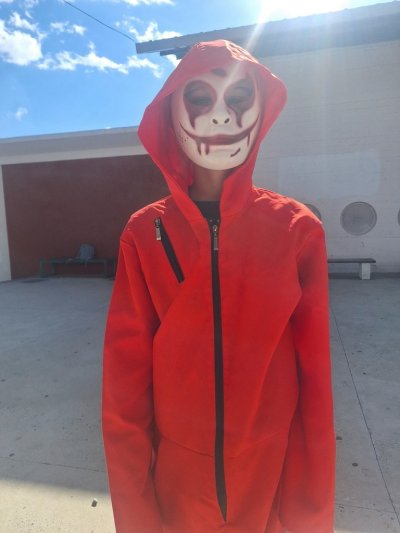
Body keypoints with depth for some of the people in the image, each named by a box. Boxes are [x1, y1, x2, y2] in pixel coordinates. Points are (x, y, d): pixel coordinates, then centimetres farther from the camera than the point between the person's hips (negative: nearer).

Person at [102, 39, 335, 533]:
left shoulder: (297, 229, -11)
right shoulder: (144, 234, -10)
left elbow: (314, 376, -7)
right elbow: (126, 378, -7)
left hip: (273, 475, 0)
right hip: (177, 477, 1)